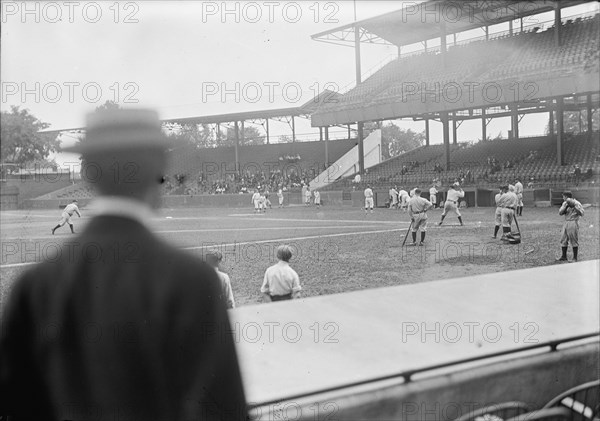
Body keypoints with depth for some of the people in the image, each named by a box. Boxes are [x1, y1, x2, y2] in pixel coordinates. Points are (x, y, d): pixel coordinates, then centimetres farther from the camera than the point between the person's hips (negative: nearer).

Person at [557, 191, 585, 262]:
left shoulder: (576, 203, -9)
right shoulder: (565, 203, 11)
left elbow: (582, 213, -18)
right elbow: (560, 212, 2)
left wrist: (574, 206, -25)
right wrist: (565, 206, -12)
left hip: (573, 223, -7)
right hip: (566, 222, 7)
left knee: (574, 241, -2)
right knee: (563, 240, 10)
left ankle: (575, 258, 7)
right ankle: (564, 257, 20)